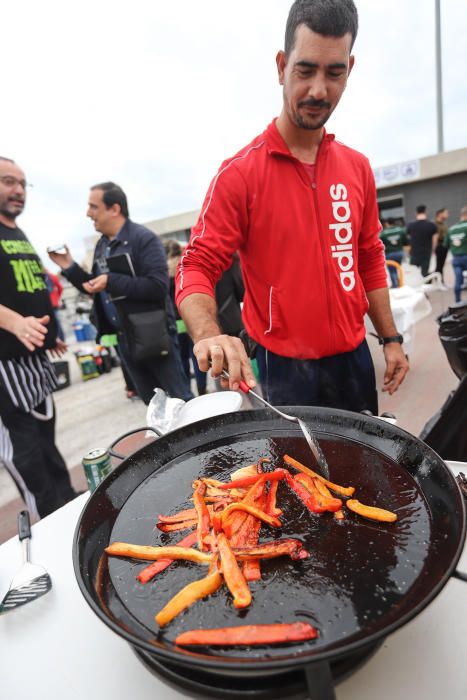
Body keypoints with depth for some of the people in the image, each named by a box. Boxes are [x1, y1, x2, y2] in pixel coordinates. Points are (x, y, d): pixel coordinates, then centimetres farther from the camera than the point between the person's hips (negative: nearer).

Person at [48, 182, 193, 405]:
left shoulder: (143, 238, -13)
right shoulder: (101, 245, 12)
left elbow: (158, 286, -24)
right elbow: (96, 290, 18)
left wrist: (112, 281, -24)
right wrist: (69, 267, 6)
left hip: (153, 334, -8)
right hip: (124, 338, 8)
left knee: (180, 398, 3)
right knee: (152, 402, 18)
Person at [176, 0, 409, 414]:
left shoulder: (358, 168, 4)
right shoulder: (240, 173, -12)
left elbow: (370, 260, 11)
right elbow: (197, 267, -16)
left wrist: (391, 338, 8)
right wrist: (208, 336, -35)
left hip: (353, 359, 6)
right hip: (284, 368, -5)